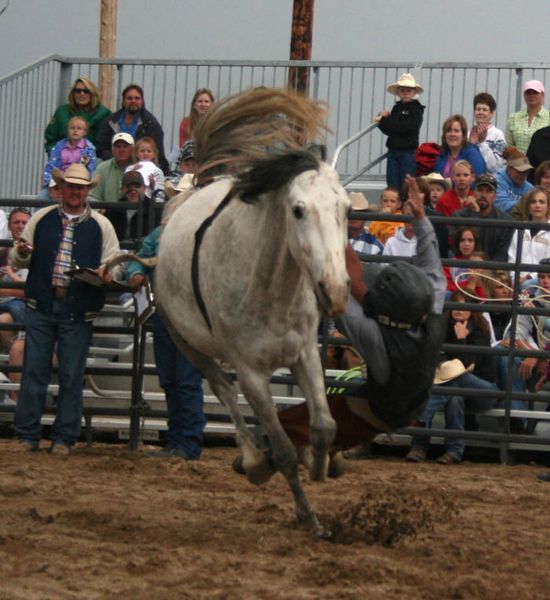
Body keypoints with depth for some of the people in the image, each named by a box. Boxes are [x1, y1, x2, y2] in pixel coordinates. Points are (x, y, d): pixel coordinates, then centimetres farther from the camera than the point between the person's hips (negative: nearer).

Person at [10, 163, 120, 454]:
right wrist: (21, 253, -11)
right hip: (41, 307, 1)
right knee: (34, 371, 0)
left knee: (71, 376, 1)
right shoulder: (42, 218, 9)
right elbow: (16, 260, 13)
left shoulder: (100, 225, 7)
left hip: (78, 311, -1)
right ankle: (28, 435, 7)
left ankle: (64, 438, 9)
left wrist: (106, 273, -15)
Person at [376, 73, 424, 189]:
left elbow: (405, 127, -16)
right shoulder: (396, 108, 14)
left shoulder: (417, 109, -4)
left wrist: (384, 120, -9)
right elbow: (387, 130, 11)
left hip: (409, 152, -6)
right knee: (392, 187, 4)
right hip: (393, 151, 6)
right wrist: (384, 118, -9)